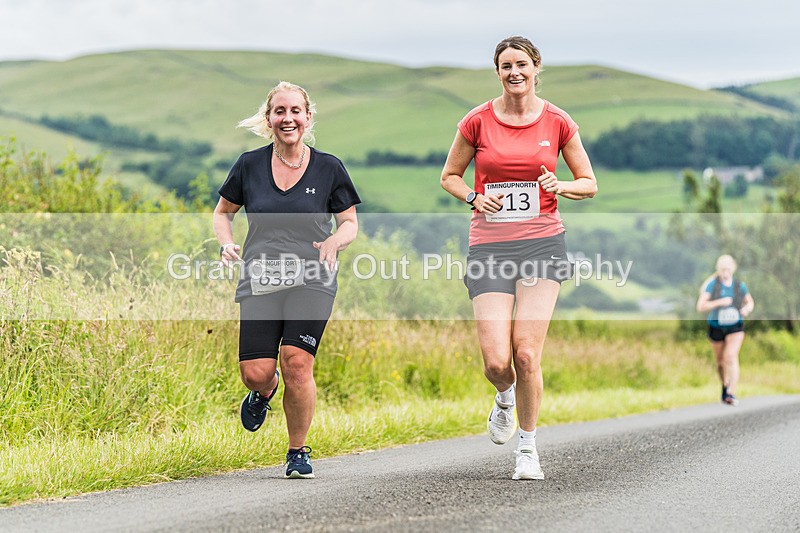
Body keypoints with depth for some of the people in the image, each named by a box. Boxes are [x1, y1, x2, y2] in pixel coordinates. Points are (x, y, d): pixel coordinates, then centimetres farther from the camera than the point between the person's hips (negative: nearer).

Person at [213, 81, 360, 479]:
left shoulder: (328, 168, 3)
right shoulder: (250, 165, 5)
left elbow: (350, 223, 10)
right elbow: (222, 212, 17)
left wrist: (335, 241, -13)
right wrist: (227, 244, -4)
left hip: (311, 282, -1)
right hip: (259, 282, 1)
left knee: (297, 363, -17)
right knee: (256, 373, -10)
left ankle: (298, 451, 5)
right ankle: (266, 390, 32)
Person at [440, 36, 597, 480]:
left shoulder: (557, 122, 2)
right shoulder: (478, 121, 1)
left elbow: (589, 184, 11)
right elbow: (449, 176, 13)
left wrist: (559, 186, -10)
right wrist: (475, 197, -7)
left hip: (542, 243, 0)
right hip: (490, 247, 0)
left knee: (526, 354, -11)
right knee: (496, 361, -10)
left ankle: (527, 446, 10)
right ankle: (506, 397, 29)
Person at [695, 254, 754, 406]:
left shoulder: (740, 285, -3)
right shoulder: (712, 284, -10)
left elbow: (750, 301, 15)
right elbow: (700, 307, -15)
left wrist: (747, 308, -9)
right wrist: (719, 302, -27)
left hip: (735, 327, -1)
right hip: (716, 327, 1)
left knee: (731, 357, -21)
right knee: (720, 361, 15)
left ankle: (731, 394, -27)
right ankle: (725, 385, 44)